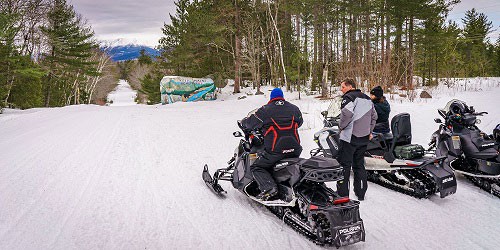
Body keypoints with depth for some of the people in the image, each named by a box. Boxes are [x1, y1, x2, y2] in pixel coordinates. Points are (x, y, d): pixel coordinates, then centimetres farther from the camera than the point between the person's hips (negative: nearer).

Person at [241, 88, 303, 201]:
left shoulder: (265, 110, -5)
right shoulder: (294, 108, 9)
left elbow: (250, 123, 4)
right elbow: (299, 122, 26)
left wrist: (243, 122, 27)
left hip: (275, 150, -5)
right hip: (295, 150, 5)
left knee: (256, 167, 6)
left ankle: (268, 187, -15)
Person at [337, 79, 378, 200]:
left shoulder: (349, 97, -9)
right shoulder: (367, 99, 17)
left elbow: (346, 113, -26)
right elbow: (374, 116, 23)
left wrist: (341, 126, -11)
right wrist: (370, 131, 27)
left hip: (350, 137, -8)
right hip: (364, 138, 8)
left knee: (344, 164, -1)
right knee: (359, 164, 15)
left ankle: (343, 194, 1)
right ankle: (361, 193, 19)